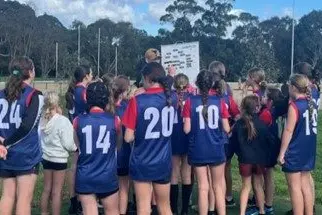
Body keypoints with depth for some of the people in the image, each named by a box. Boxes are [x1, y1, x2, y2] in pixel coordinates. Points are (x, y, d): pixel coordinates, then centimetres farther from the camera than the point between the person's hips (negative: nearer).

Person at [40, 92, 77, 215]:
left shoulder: (42, 119, -3)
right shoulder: (62, 121, -20)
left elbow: (40, 138, 10)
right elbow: (68, 143, -16)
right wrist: (75, 148, 7)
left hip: (46, 157, 6)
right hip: (59, 159, -6)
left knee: (47, 189, 18)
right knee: (56, 191, 3)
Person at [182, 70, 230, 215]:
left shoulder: (190, 102, -8)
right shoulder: (219, 101, -3)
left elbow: (187, 129, -9)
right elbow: (226, 129, -2)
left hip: (197, 151, -1)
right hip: (217, 150, 1)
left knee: (203, 187, 8)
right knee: (218, 186, 15)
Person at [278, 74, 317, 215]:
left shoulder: (294, 106, -16)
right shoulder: (313, 104, 6)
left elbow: (288, 131, -17)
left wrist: (281, 153, -13)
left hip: (295, 152, -8)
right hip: (309, 151, 8)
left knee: (294, 187, 1)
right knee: (305, 185, 15)